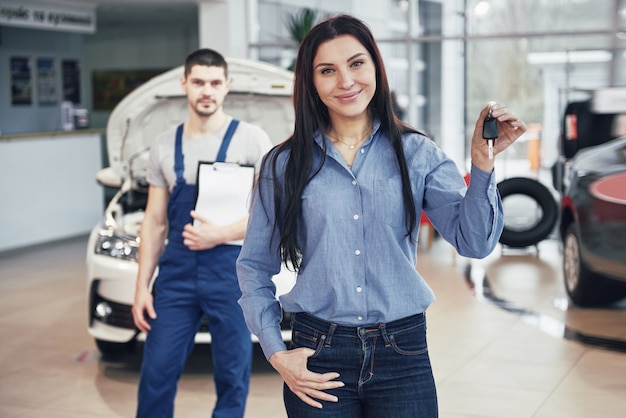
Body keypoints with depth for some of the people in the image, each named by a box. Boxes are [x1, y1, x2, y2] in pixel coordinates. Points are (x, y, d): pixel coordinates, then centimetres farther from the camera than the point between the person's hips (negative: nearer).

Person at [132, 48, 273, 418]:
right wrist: (142, 286, 7)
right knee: (156, 372, 5)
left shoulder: (251, 139, -3)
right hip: (177, 271, 3)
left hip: (232, 271, -3)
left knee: (232, 374, 6)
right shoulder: (165, 145, 9)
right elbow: (155, 221, 12)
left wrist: (222, 234, -17)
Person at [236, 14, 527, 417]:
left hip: (402, 357, 0)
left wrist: (482, 160, -22)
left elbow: (474, 241, -9)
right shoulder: (284, 164, 2)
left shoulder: (418, 154, 2)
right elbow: (255, 267, 7)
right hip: (317, 361, 0)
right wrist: (276, 353, -2)